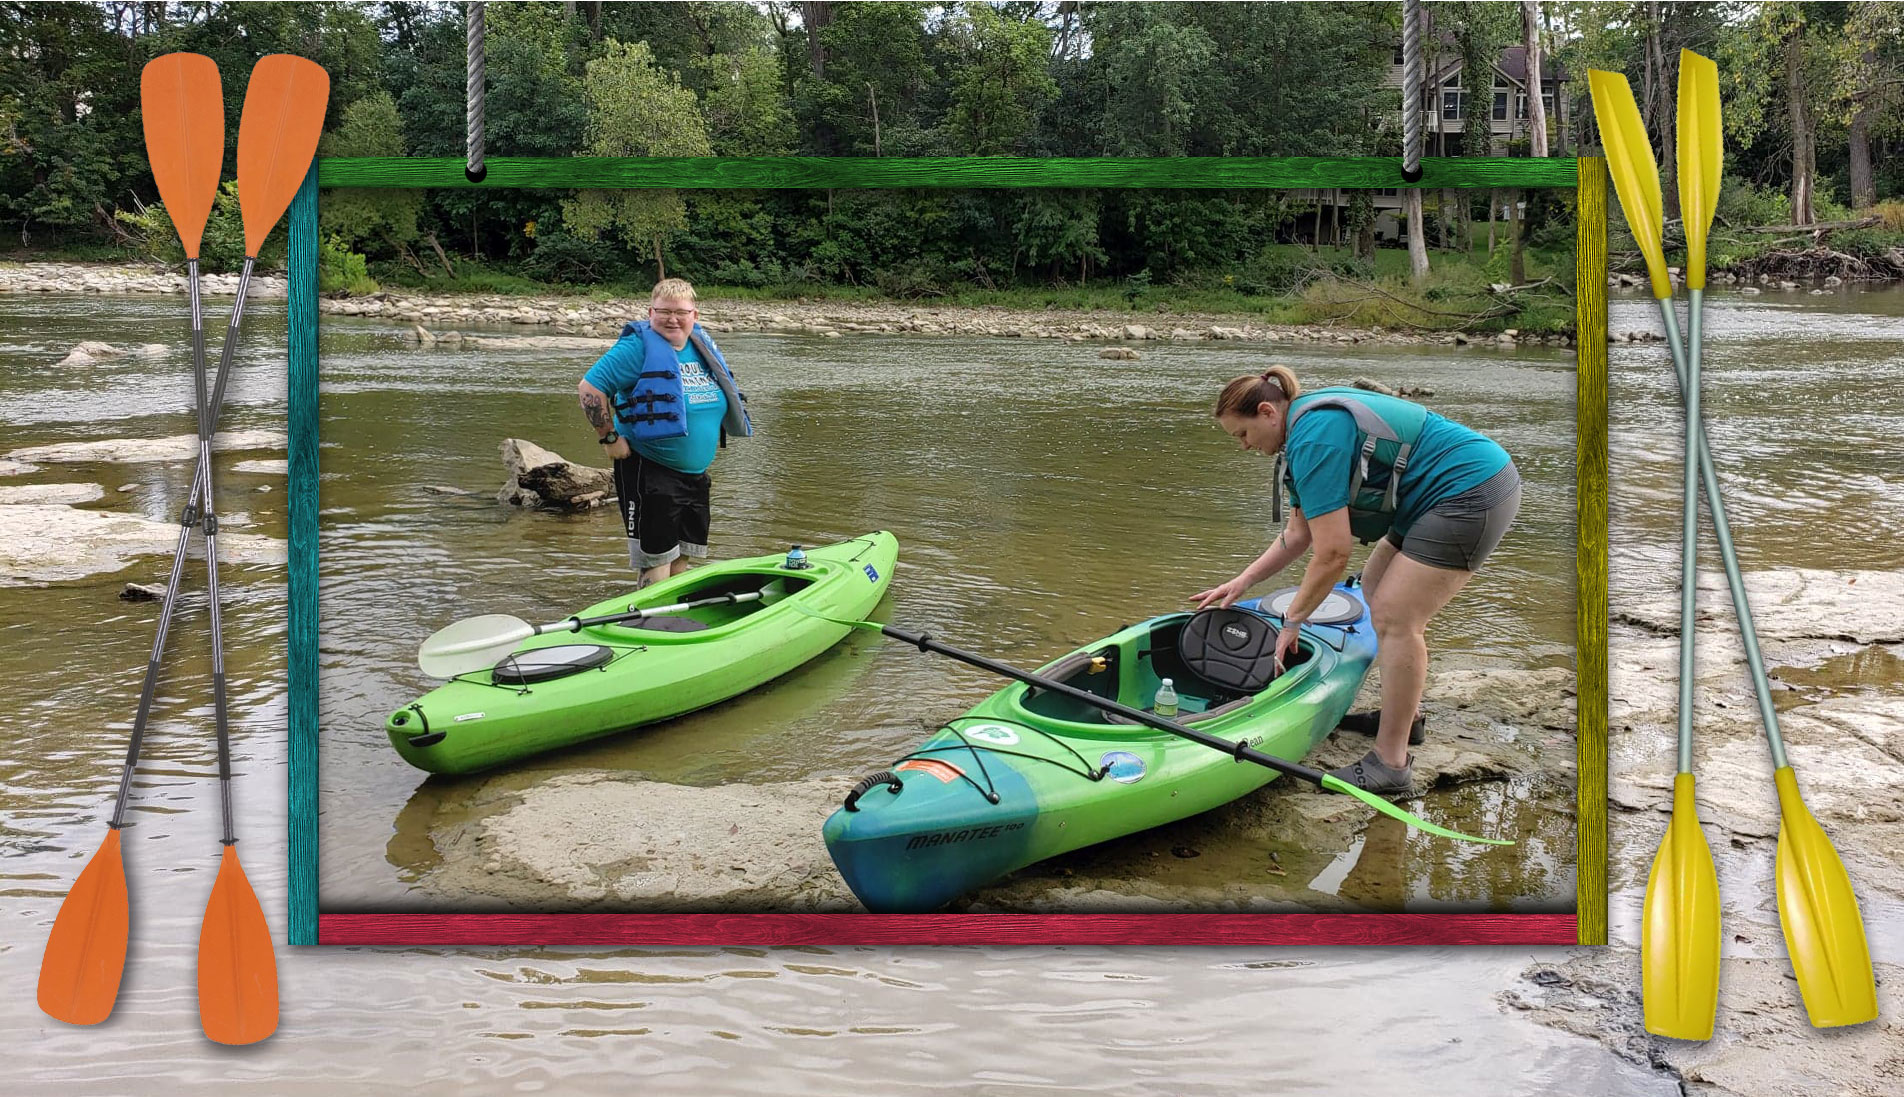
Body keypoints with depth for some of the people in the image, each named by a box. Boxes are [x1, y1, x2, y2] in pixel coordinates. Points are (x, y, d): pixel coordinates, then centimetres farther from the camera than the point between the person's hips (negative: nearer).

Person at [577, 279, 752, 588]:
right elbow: (589, 388, -17)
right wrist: (610, 438, -15)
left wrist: (710, 438, 16)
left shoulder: (702, 346, 8)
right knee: (657, 563, -5)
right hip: (648, 473, -7)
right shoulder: (639, 346, -13)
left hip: (696, 474, 7)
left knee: (682, 562, 15)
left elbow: (724, 398, 26)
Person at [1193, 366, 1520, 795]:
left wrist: (1292, 620, -11)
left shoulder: (1315, 439, -21)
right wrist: (1243, 582, 16)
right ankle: (1403, 712, 31)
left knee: (1394, 615, -12)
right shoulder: (1311, 421, 12)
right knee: (1378, 588, 20)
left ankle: (1391, 764, -7)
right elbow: (1300, 533, 19)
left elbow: (1332, 554, -23)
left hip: (1471, 493, -11)